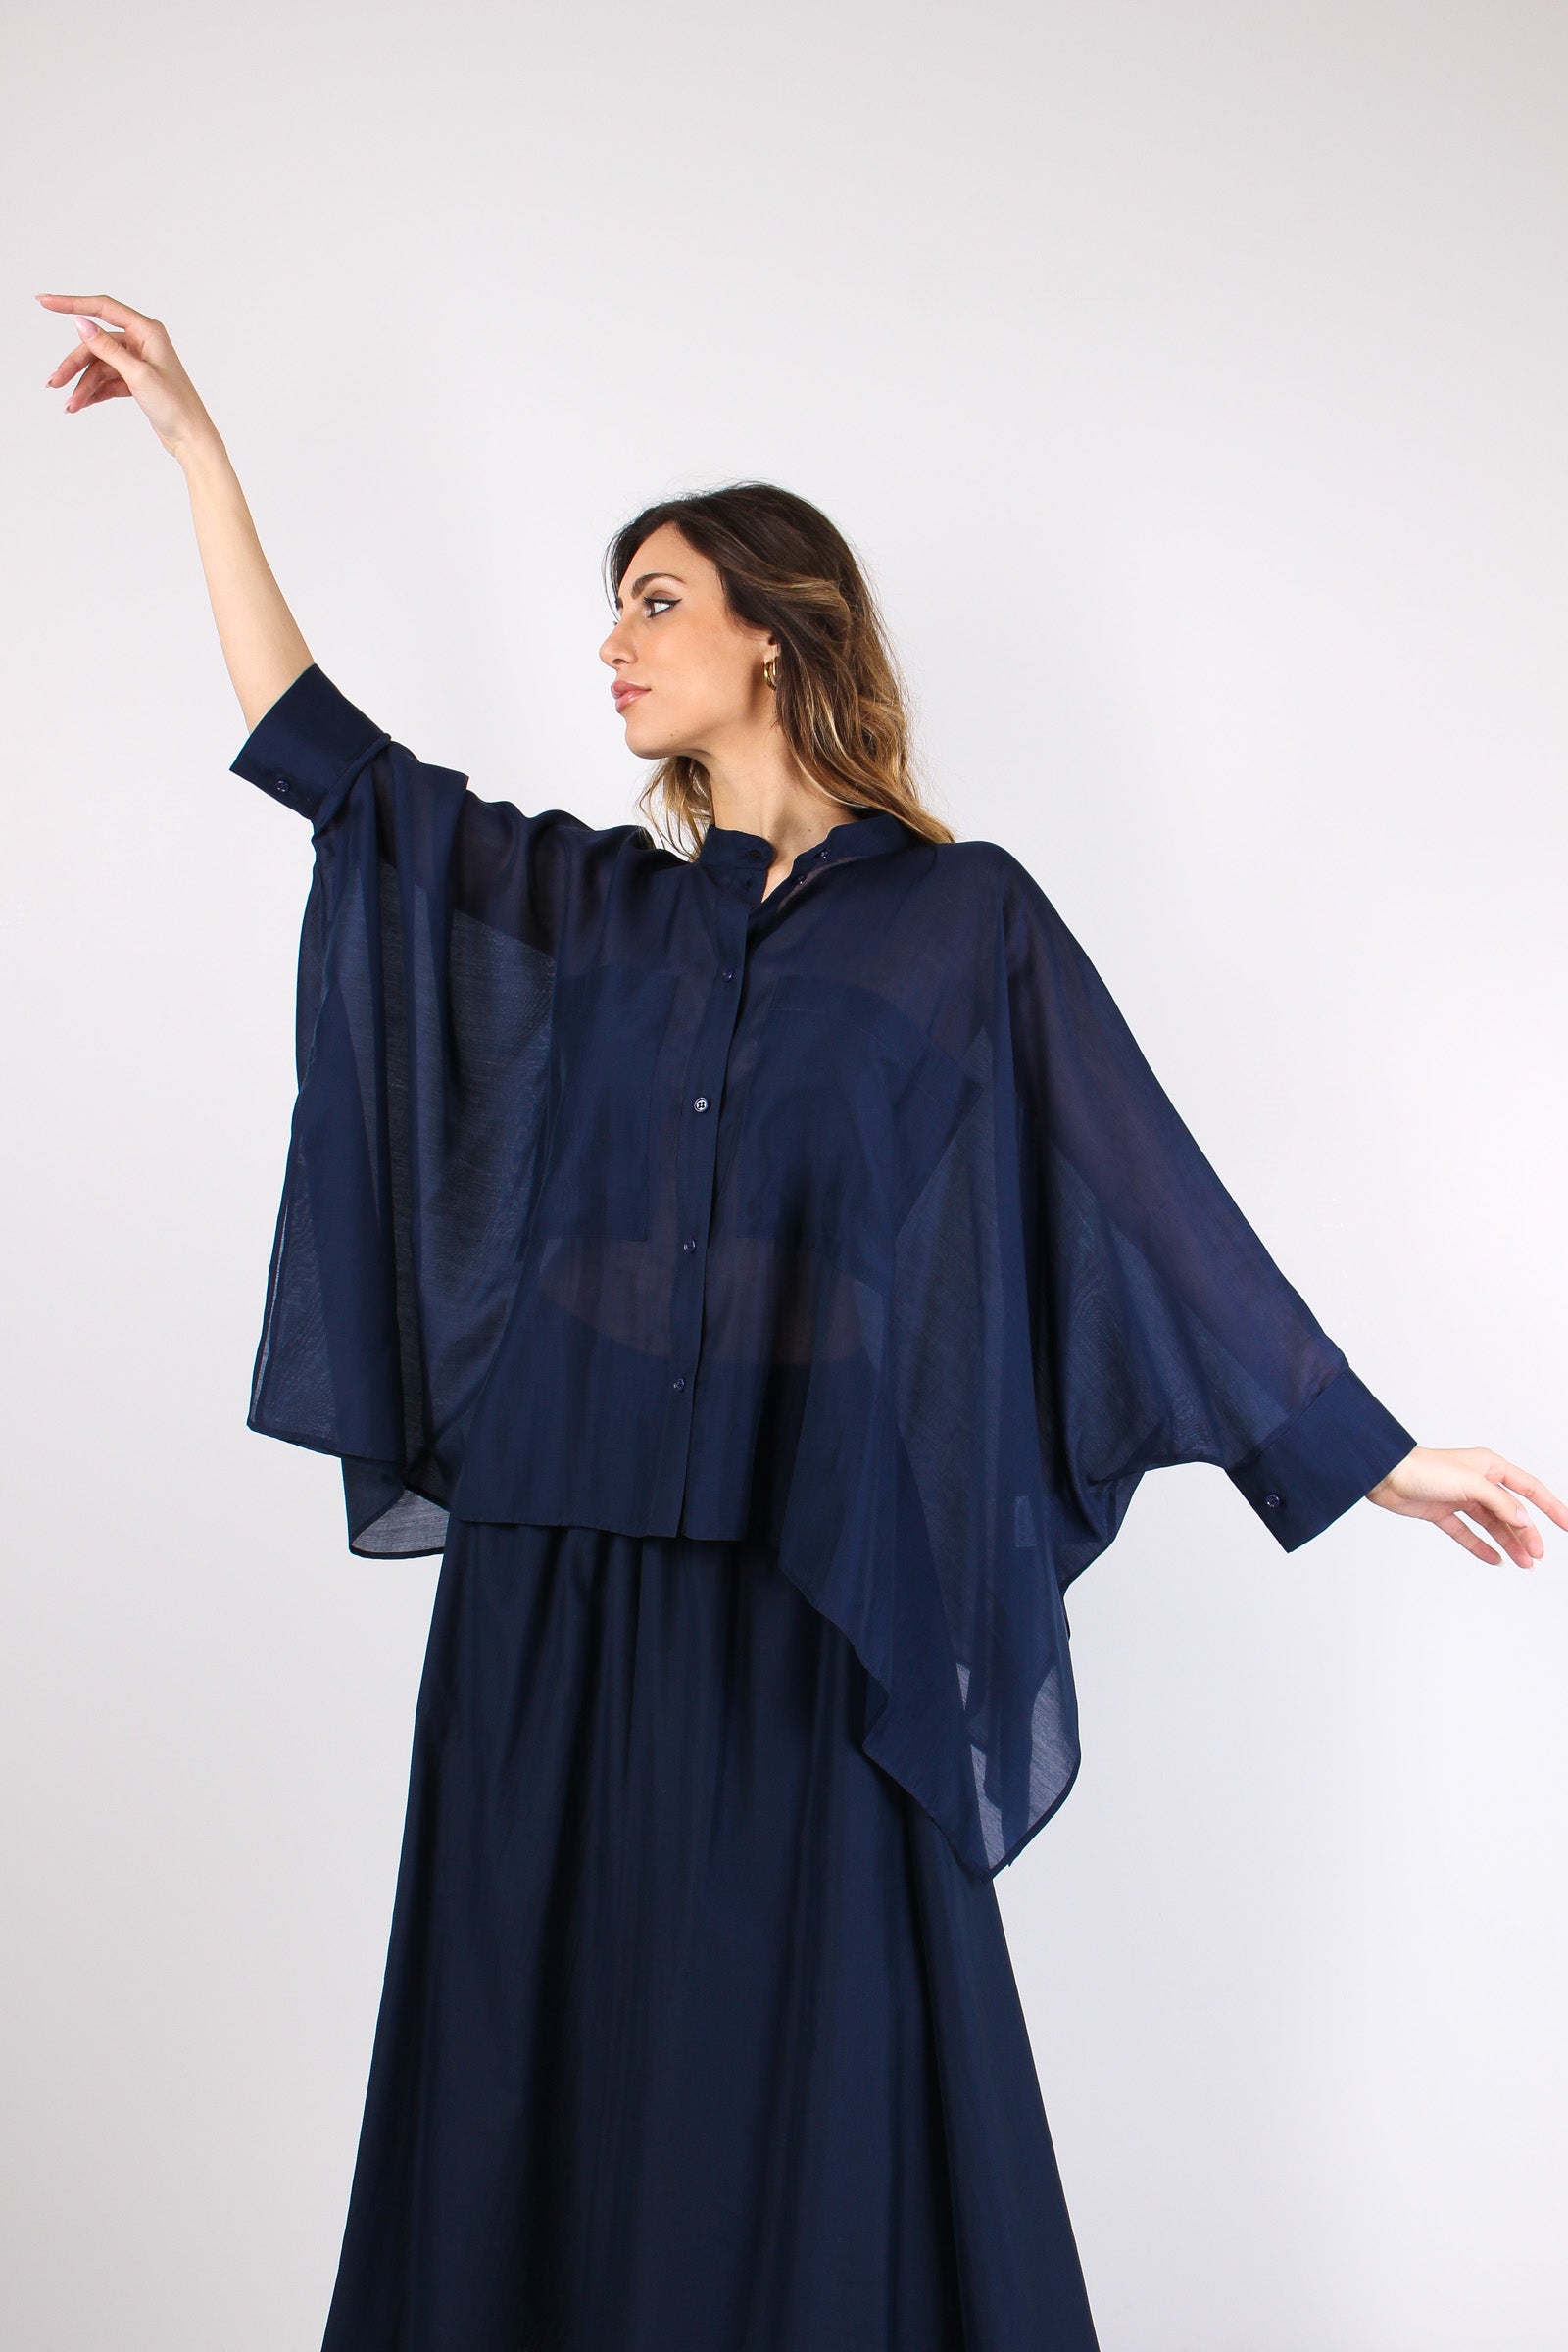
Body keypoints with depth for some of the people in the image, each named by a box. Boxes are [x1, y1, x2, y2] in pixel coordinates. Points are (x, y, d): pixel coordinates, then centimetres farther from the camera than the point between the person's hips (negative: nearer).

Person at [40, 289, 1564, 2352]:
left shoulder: (964, 917, 2)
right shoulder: (590, 904, 13)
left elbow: (1151, 1193, 3)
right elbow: (315, 745, 13)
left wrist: (1363, 1448, 3)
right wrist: (196, 441, 13)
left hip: (807, 1599, -4)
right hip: (556, 1577, 4)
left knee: (799, 2095, 2)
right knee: (546, 2075, 9)